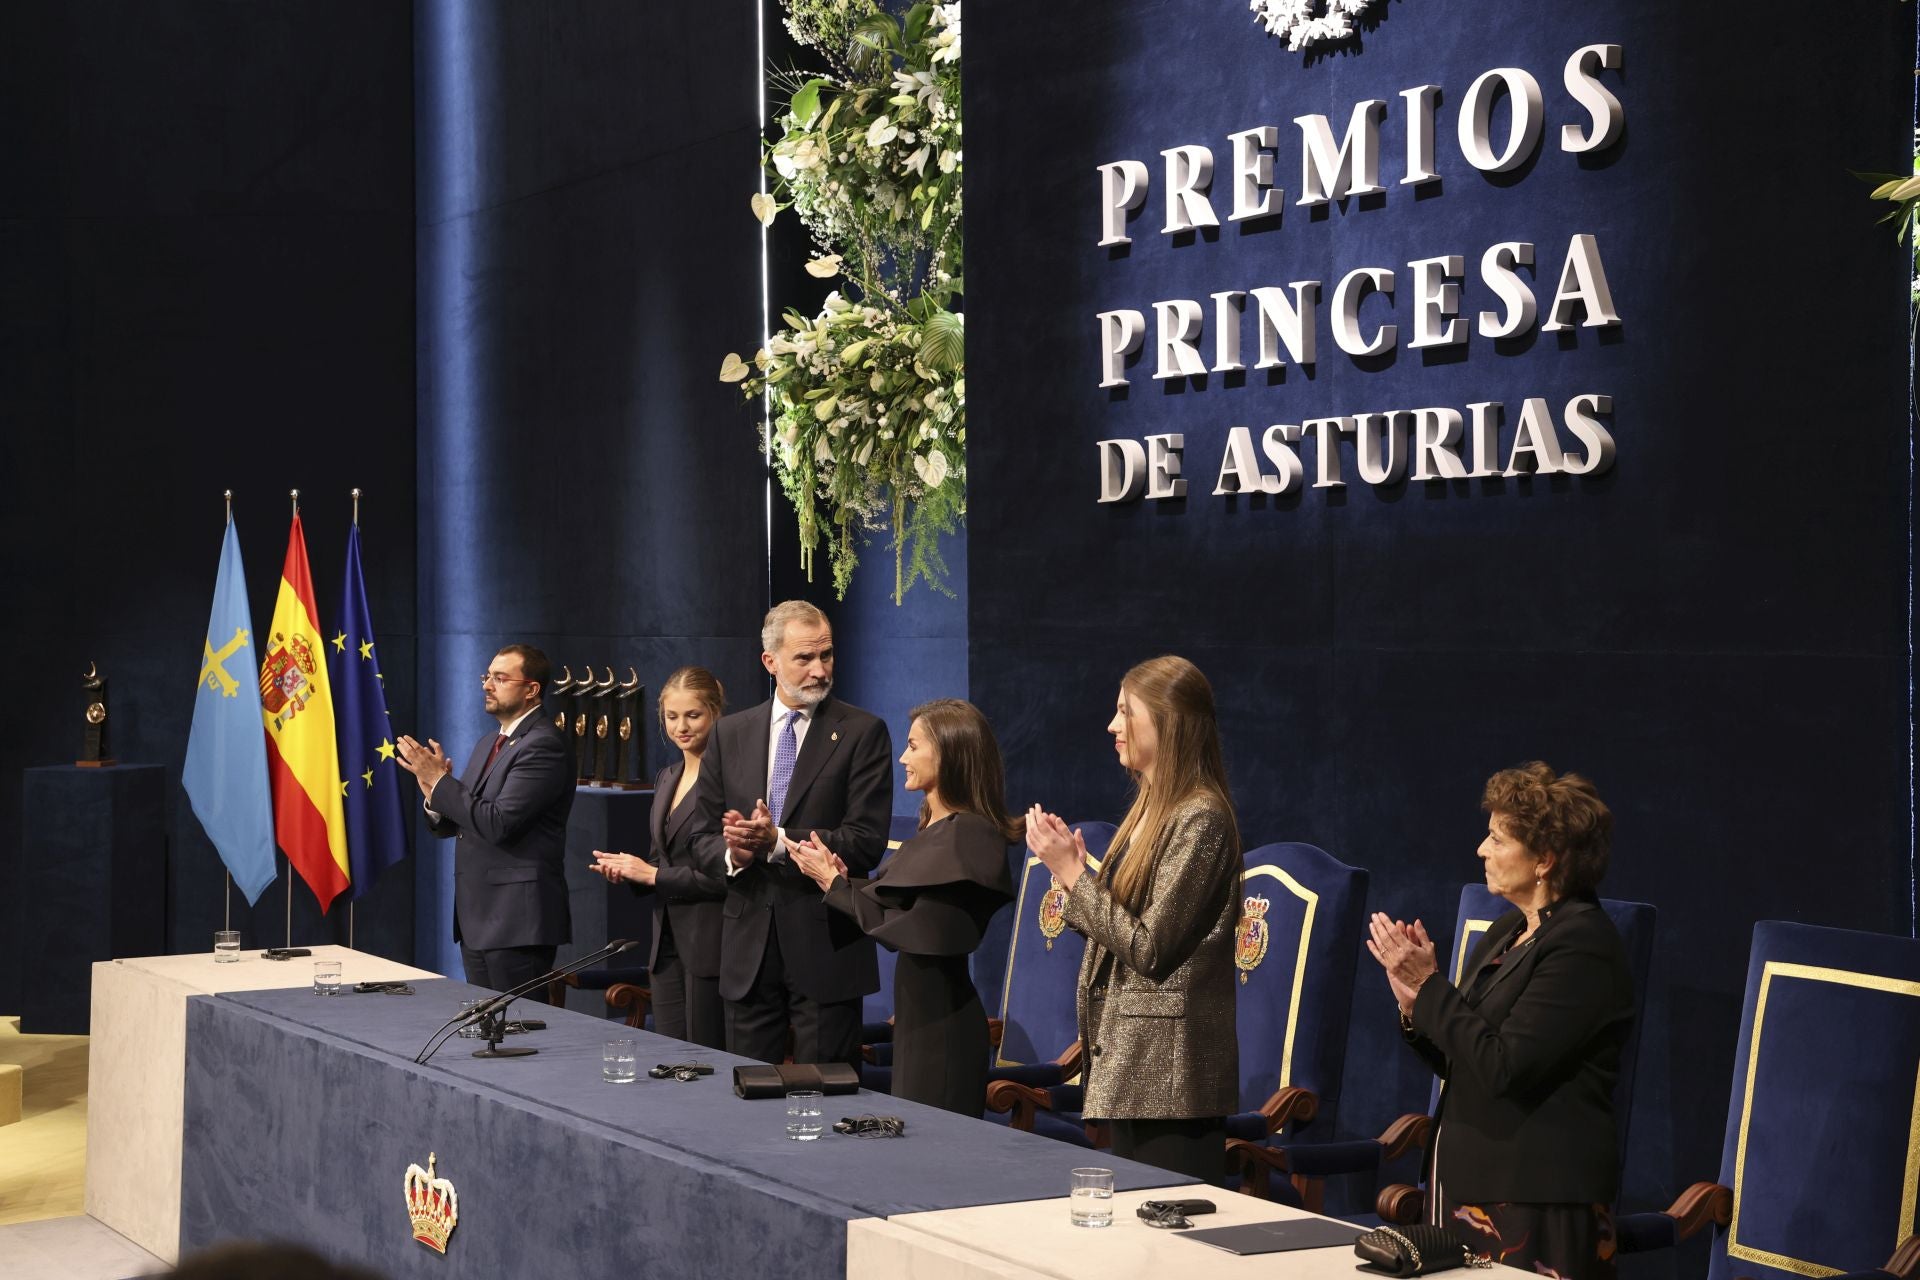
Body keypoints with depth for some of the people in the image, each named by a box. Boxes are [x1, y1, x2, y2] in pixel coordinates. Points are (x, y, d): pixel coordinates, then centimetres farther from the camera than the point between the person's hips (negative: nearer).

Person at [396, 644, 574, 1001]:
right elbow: (448, 826, 18)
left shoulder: (543, 746, -13)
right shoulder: (488, 745, 17)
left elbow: (499, 823, -22)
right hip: (476, 917, 9)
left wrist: (440, 780, -15)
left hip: (517, 919, -9)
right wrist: (434, 796, -4)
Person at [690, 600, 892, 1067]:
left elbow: (866, 842, -11)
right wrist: (733, 852, -13)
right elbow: (704, 837, 10)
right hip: (749, 945, 4)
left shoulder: (863, 732, -3)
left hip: (825, 945, -4)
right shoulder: (730, 734, 10)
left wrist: (778, 841, -21)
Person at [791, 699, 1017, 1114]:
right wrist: (845, 879, -6)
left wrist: (833, 882, -9)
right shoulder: (936, 830, 10)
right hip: (921, 1007, 9)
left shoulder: (964, 836, -18)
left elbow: (903, 928, -19)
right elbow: (895, 908, 9)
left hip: (940, 1015, -9)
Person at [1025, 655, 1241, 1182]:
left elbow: (1149, 949, -19)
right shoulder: (1150, 808, 15)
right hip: (1131, 1063, 10)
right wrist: (1074, 865, 4)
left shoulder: (1200, 820, -15)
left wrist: (1074, 874, -13)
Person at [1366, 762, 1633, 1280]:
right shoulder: (1507, 932, 13)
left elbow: (1502, 1068, -21)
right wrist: (1414, 1004, 0)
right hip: (1467, 1184, 9)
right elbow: (1458, 1064, 18)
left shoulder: (1582, 946, -15)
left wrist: (1430, 984, -14)